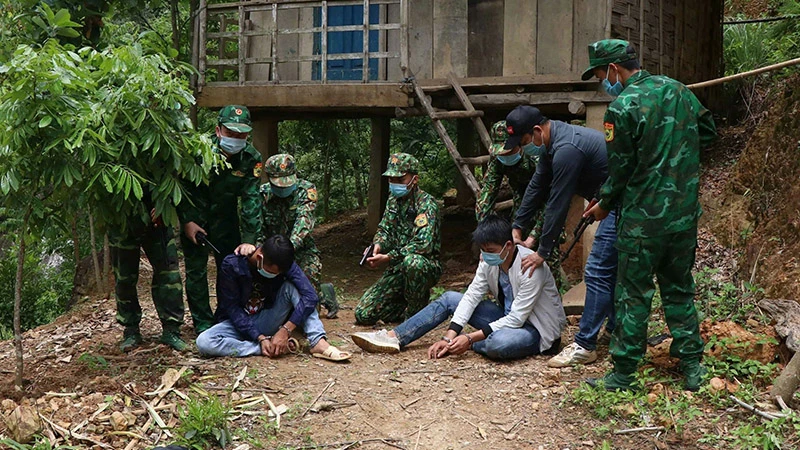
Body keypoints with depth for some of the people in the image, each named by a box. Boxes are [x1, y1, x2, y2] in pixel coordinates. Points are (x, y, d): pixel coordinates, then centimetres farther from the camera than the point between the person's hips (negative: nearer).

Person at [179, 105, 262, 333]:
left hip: (225, 216, 2)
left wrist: (249, 241, -23)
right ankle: (202, 322, 9)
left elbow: (252, 200, -17)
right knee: (196, 269, -2)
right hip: (194, 216, -2)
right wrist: (187, 221, -15)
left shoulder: (251, 158, -16)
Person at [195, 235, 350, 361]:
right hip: (239, 322, -1)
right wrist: (260, 338, -25)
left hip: (267, 321, 1)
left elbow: (310, 296, -24)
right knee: (204, 342, -32)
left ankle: (318, 343, -31)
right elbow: (232, 308, -16)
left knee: (291, 287, -24)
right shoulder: (231, 265, -21)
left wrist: (285, 330, -33)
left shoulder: (283, 263, -16)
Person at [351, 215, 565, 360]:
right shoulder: (490, 261, -5)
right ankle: (394, 337, -8)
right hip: (508, 319, 7)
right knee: (449, 299, -2)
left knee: (499, 343, -41)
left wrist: (470, 338, -28)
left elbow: (516, 319, -27)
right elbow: (471, 297, -7)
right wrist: (449, 336, -19)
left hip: (538, 330, -7)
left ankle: (461, 344, -8)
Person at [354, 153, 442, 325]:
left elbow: (423, 244, -27)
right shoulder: (393, 200, 7)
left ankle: (416, 312, -17)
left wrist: (389, 258, -32)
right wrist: (378, 245, -13)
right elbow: (384, 229, 12)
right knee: (363, 314, -5)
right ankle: (408, 306, 17)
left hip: (426, 267, -6)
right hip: (398, 269, 6)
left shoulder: (426, 204, -16)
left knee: (412, 261, -43)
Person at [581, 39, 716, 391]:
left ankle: (623, 375, 10)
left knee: (634, 296, 3)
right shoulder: (677, 89, 6)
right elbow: (707, 133, 16)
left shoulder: (622, 107, -15)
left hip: (643, 219, -6)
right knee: (680, 289, 18)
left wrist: (605, 205, 6)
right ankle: (692, 367, 23)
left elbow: (621, 168, -9)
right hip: (686, 214, 6)